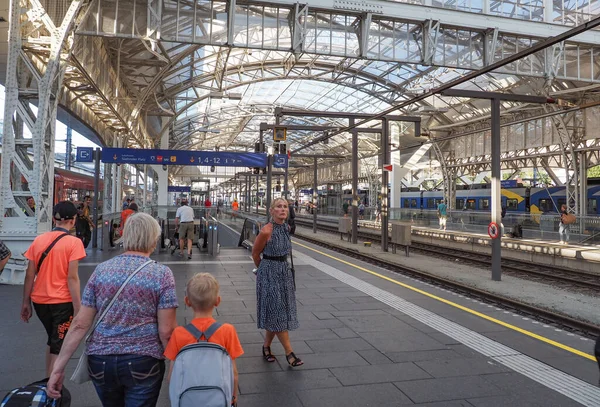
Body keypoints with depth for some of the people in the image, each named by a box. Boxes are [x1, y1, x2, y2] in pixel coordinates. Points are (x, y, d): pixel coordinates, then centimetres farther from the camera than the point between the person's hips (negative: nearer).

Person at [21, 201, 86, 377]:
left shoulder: (38, 240, 3)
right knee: (59, 347, 7)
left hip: (39, 301, 6)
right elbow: (72, 277, -16)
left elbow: (29, 274, 4)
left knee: (53, 341, 25)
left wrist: (26, 302, 13)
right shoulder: (74, 242, -12)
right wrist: (78, 308, -13)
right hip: (62, 302, -6)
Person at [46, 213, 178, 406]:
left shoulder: (101, 270, -1)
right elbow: (166, 331, -13)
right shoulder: (162, 273, -11)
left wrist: (58, 367, 5)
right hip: (142, 362, -4)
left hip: (100, 361, 5)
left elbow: (80, 324, -2)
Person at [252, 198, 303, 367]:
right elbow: (255, 253, -4)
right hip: (269, 274, -7)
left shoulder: (285, 228, 2)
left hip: (284, 272, 7)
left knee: (275, 314, 13)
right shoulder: (266, 231, -18)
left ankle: (266, 347, 29)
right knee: (277, 312, -2)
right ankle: (289, 353, 6)